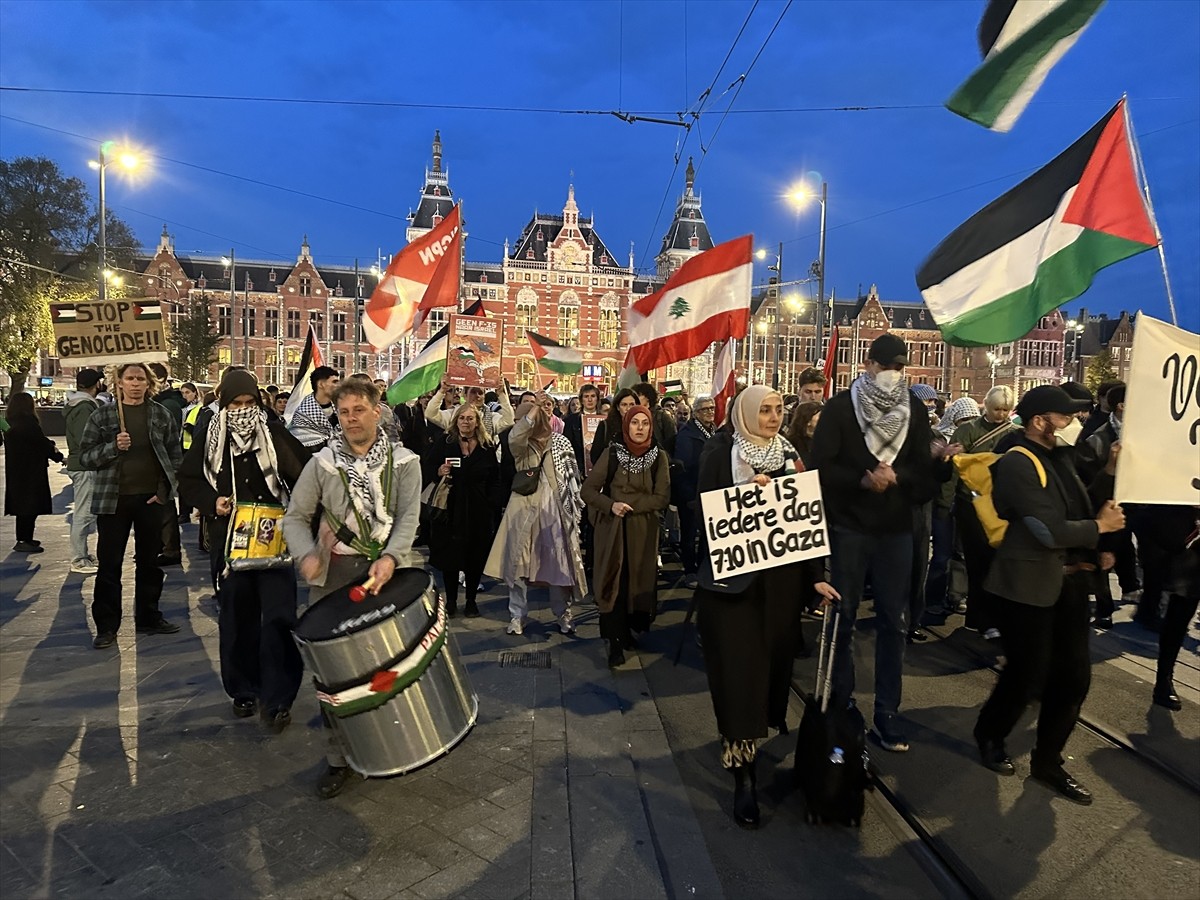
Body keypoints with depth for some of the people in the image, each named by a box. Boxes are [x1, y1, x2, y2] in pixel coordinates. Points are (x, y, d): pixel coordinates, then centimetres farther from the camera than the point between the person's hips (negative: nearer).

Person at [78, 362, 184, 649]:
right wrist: (113, 447, -19)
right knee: (109, 564, 3)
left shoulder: (162, 415, 4)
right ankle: (106, 626, 13)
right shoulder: (102, 415, 1)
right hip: (113, 499, -1)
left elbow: (176, 455, 6)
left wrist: (164, 490, -3)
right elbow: (85, 456, -1)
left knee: (149, 561, 11)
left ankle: (148, 618, 24)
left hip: (151, 498, 1)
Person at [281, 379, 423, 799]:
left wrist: (389, 558, -24)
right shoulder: (322, 463, 4)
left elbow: (409, 517, -7)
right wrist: (306, 555, -15)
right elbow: (296, 517, 5)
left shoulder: (403, 462, 1)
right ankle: (339, 757, 17)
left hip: (385, 571, -1)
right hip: (333, 573, 1)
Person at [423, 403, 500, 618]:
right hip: (449, 509, 0)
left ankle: (471, 600, 22)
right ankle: (451, 600, 20)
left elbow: (495, 480, 5)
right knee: (449, 555, 5)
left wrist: (491, 502, -4)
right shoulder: (443, 445, 1)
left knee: (475, 557, 7)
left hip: (478, 511, 1)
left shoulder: (488, 447, 4)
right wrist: (438, 473, -20)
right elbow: (427, 471, 1)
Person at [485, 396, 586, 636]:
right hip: (524, 510, 1)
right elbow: (514, 437, -25)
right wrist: (534, 409, -26)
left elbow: (573, 476, 6)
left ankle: (563, 613, 21)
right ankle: (517, 615, 19)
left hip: (556, 510, 0)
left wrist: (575, 508, 2)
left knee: (560, 563, 5)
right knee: (519, 562, 6)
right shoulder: (520, 443, 1)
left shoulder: (561, 442, 2)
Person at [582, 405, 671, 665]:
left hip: (643, 531, 1)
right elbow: (587, 490, -4)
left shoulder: (659, 457, -1)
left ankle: (628, 631, 27)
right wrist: (612, 505, -20)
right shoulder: (612, 453, -3)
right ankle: (615, 642, 4)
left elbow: (662, 498, -6)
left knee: (638, 581, 7)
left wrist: (630, 505, -17)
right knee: (614, 583, -2)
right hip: (613, 529, -1)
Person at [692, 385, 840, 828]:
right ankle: (744, 774, 3)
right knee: (739, 667, -4)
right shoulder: (721, 453, -4)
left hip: (780, 576, 4)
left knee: (771, 659, 10)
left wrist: (816, 575, 2)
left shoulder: (788, 454, 8)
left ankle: (742, 739, 32)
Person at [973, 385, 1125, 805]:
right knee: (1028, 675, 4)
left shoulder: (1059, 457, 10)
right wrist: (1099, 526, -9)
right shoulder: (1016, 464, -18)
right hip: (1030, 585, -8)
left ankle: (1047, 760, 29)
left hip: (1069, 581, 8)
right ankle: (989, 737, 31)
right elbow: (1052, 532, -21)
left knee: (1074, 675, 11)